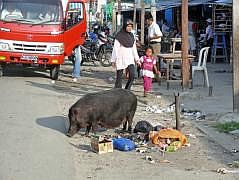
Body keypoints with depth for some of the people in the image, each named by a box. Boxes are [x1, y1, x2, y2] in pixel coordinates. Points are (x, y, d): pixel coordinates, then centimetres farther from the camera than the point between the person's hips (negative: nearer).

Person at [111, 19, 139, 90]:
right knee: (119, 77, 2)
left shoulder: (131, 36, 9)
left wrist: (137, 59, 12)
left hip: (130, 58, 5)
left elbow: (134, 48, 16)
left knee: (132, 75, -10)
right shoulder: (119, 36, -8)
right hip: (121, 58, -5)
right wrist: (113, 60, -9)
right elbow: (115, 48, -8)